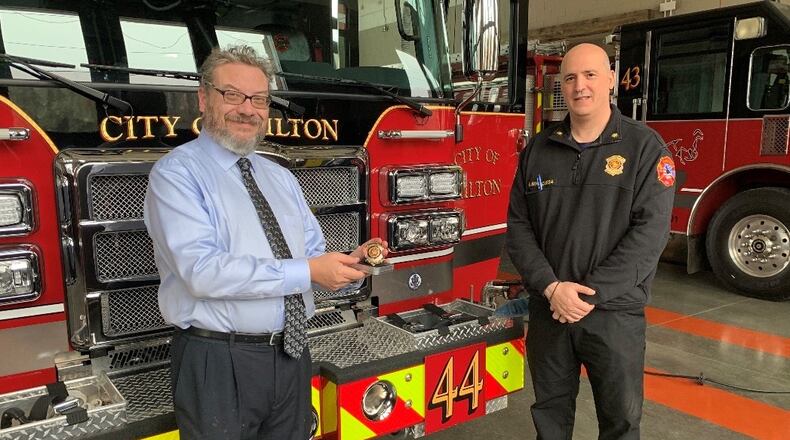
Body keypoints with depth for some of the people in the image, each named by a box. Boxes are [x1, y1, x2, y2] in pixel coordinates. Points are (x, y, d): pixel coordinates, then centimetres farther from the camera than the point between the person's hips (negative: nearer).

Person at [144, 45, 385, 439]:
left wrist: (348, 266, -12)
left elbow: (312, 257, 10)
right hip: (218, 363, -6)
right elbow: (203, 271, -22)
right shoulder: (176, 172, -8)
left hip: (291, 358, 6)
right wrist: (307, 272, -22)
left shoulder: (281, 178, 15)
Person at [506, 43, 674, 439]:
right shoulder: (538, 149, 4)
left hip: (615, 311, -2)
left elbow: (650, 231, -13)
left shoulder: (645, 147, -5)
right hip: (548, 309, 3)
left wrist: (589, 293, -18)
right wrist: (551, 287, -13)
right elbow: (518, 225, 1)